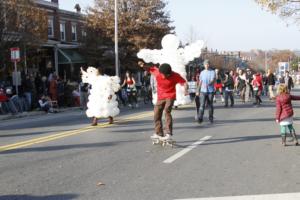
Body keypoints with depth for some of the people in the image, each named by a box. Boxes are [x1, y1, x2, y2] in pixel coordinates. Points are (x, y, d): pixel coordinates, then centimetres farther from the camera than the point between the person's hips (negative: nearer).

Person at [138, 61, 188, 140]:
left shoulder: (175, 76, -19)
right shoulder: (157, 72, -11)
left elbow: (184, 82, -18)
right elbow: (149, 68, 5)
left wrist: (185, 89, -37)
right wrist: (143, 65, -14)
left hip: (170, 96, -5)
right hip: (160, 97, 5)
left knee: (167, 112, -24)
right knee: (157, 114, 9)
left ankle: (168, 134, -26)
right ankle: (159, 133, 26)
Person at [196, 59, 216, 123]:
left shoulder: (212, 72, 0)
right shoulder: (202, 73, 11)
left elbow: (213, 80, -14)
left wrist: (208, 84, -33)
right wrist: (198, 91, 13)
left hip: (210, 91, -1)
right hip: (203, 91, 2)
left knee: (210, 105, 6)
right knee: (202, 105, -9)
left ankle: (211, 118, 18)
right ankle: (200, 118, -13)